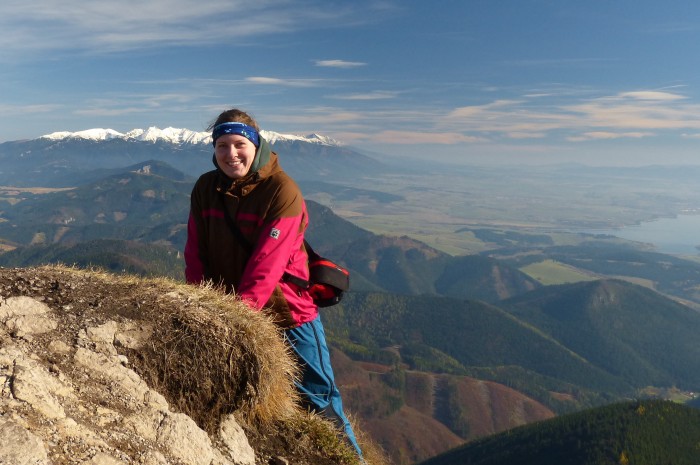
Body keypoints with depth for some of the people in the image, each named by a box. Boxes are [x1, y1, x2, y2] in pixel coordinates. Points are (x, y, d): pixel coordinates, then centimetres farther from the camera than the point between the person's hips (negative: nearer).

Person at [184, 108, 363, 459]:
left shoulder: (282, 190, -17)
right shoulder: (205, 188, 1)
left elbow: (267, 263, -23)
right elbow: (195, 253, 1)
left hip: (287, 315, -5)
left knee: (319, 400, 7)